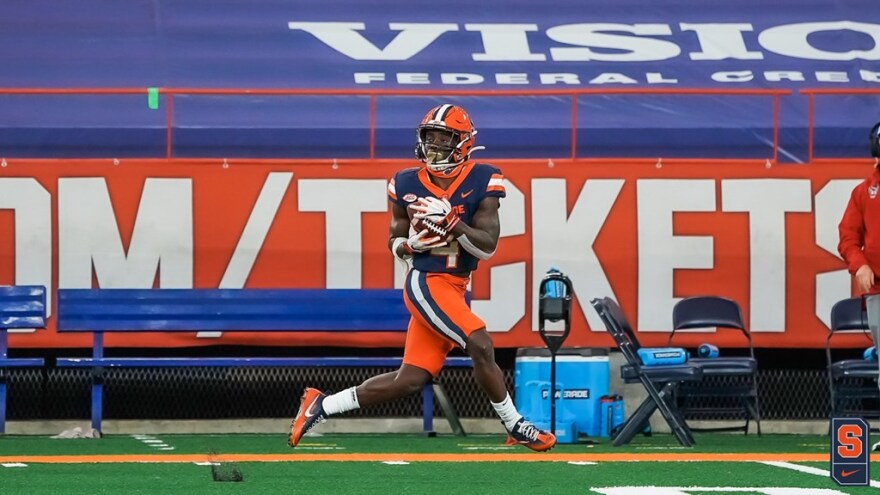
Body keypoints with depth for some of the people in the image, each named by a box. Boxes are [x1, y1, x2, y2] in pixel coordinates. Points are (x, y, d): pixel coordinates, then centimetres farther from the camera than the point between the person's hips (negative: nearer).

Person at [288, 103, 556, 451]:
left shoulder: (482, 183, -3)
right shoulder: (407, 185, 0)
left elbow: (487, 246, -10)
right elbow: (394, 242, 11)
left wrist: (450, 221, -23)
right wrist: (411, 244, -12)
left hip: (454, 289, 3)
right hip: (426, 282, -3)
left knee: (409, 381, 4)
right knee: (481, 346, -19)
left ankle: (321, 406, 17)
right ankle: (515, 427, -5)